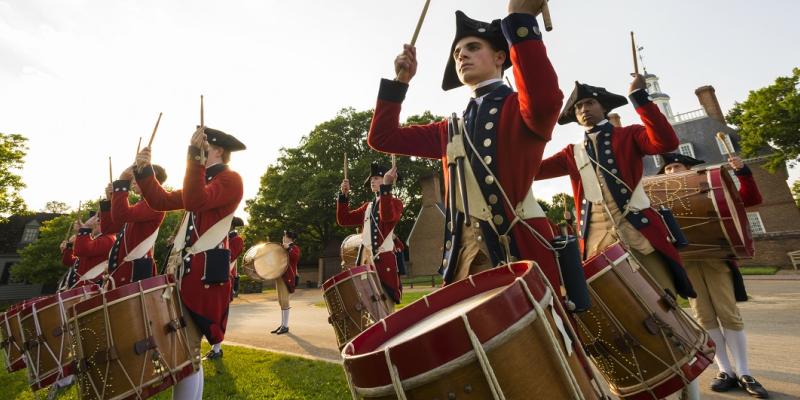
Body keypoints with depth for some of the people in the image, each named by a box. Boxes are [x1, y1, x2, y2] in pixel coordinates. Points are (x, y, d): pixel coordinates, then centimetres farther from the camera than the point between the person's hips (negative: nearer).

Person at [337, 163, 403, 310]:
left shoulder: (395, 202, 1)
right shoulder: (367, 206, 19)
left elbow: (387, 216, -23)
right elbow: (344, 220, 13)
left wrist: (386, 186, -26)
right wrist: (344, 195, 5)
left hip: (385, 261, -6)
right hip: (365, 261, 6)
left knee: (384, 307, -4)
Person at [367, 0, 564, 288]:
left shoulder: (518, 107, 0)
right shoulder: (451, 129, 15)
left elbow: (546, 101, -26)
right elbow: (382, 138, 16)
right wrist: (400, 81, 10)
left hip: (518, 246, -4)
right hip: (465, 251, 5)